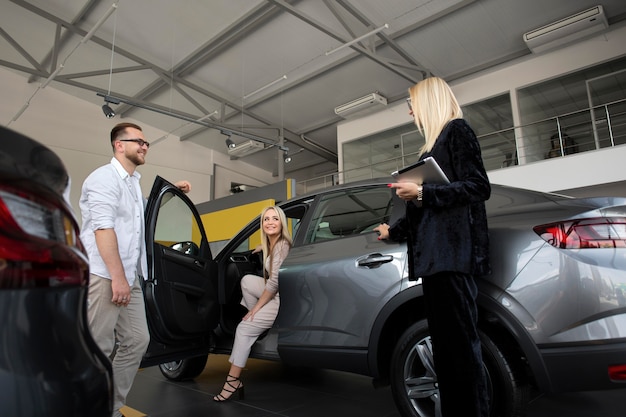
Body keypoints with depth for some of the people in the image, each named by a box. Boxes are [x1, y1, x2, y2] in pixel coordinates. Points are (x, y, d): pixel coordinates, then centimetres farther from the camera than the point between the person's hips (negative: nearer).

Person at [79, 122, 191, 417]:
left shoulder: (133, 183, 20)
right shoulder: (105, 177, -8)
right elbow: (103, 227, -19)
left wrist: (172, 190, 34)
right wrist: (117, 277, -23)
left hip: (130, 279, 9)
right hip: (104, 277, -9)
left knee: (137, 341, 10)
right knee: (98, 350, -4)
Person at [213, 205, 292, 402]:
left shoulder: (282, 246, -19)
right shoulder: (271, 244, 8)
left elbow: (275, 283, -21)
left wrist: (256, 307, -12)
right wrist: (261, 249, 17)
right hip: (277, 292, 9)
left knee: (243, 329, -7)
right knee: (246, 280, 12)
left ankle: (233, 381, 4)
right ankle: (259, 321, 14)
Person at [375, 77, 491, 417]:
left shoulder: (457, 130, 4)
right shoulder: (433, 144, 27)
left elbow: (479, 187, -7)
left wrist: (422, 192, -14)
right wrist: (393, 230, 39)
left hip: (452, 253, -8)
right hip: (433, 255, 8)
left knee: (460, 344, -9)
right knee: (445, 344, 5)